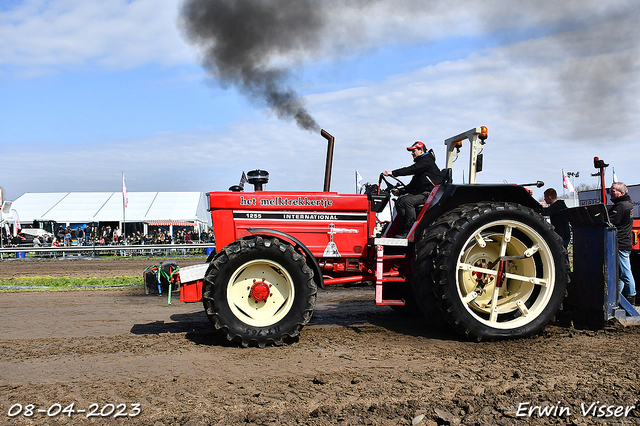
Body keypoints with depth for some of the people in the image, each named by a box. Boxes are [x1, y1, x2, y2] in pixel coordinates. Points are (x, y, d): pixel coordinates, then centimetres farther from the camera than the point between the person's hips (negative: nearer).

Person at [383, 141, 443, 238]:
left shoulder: (427, 161, -8)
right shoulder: (420, 163, 22)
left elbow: (411, 170, -22)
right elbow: (413, 185, 20)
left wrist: (393, 173, -26)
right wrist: (400, 191, 6)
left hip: (430, 193, -10)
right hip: (421, 192, 10)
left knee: (408, 201, -28)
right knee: (400, 201, -4)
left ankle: (410, 231, -26)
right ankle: (404, 229, -7)